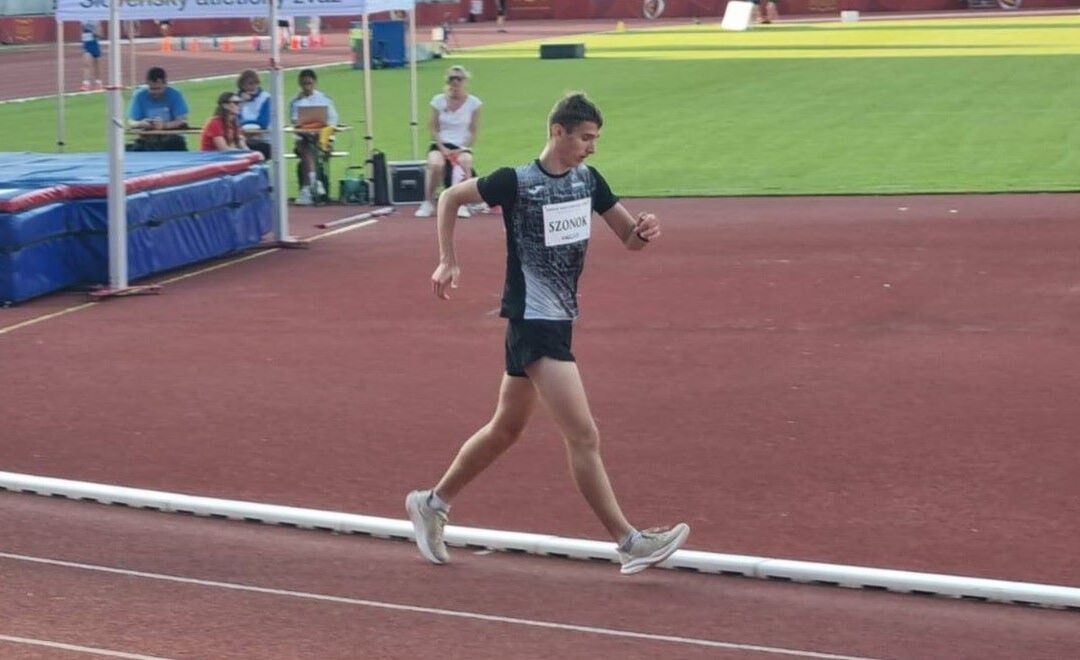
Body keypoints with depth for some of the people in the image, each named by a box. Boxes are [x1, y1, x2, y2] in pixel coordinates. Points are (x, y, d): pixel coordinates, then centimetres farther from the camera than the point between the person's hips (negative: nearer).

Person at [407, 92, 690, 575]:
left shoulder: (587, 180, 5)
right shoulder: (516, 182, -12)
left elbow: (629, 238, 7)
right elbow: (450, 197, 0)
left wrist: (644, 231, -15)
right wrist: (448, 261, -5)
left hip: (559, 320, 8)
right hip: (532, 322, -8)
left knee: (505, 430, 18)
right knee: (583, 436, -11)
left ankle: (431, 503, 34)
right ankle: (630, 543, -10)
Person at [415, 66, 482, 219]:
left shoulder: (473, 103, 1)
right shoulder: (438, 101, 2)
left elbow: (474, 132, 1)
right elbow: (433, 128, 2)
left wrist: (462, 149, -14)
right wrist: (442, 148, -13)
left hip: (462, 146, 0)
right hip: (441, 144, 0)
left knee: (465, 163, -35)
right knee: (435, 164, -33)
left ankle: (462, 205, -20)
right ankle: (428, 203, -19)